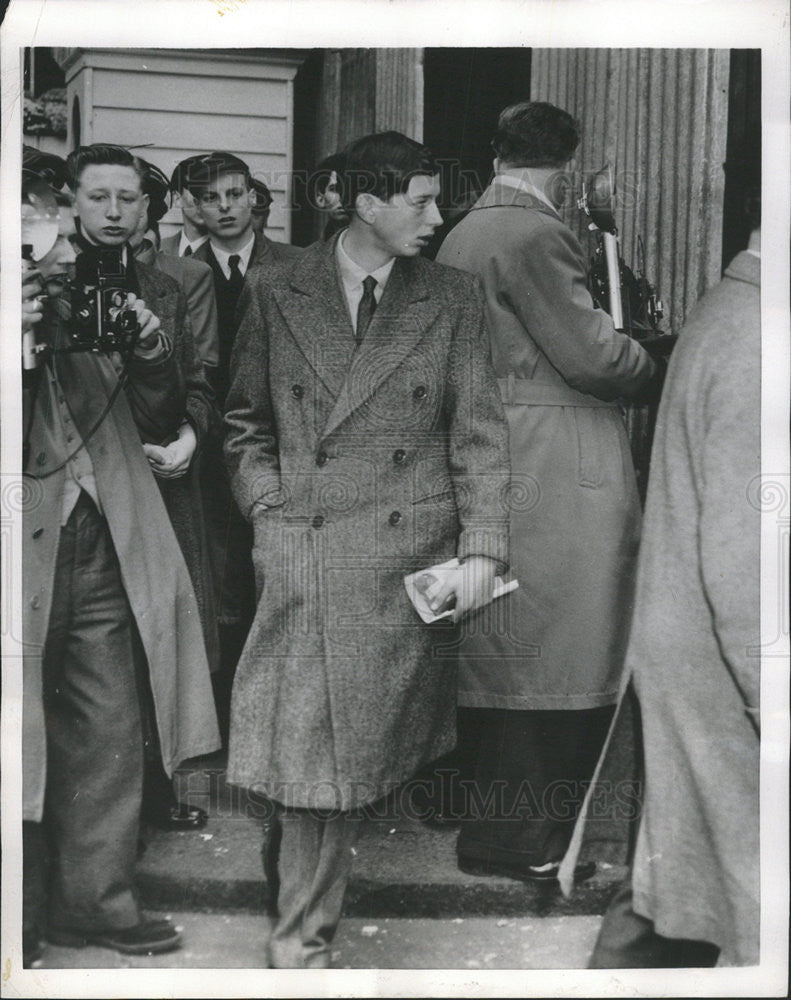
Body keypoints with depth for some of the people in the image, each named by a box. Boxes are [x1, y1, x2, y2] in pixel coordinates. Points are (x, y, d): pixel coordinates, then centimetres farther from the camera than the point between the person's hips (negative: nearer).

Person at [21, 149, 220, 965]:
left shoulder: (143, 292, 12)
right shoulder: (31, 284, 0)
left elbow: (161, 425, 9)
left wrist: (152, 351, -8)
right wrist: (24, 336, -22)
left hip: (111, 542, 4)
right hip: (31, 532, -3)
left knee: (110, 733, 7)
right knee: (21, 724, 2)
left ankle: (96, 898, 19)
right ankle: (23, 909, 16)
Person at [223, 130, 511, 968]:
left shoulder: (451, 300, 7)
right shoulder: (274, 295, 6)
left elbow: (479, 433, 3)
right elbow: (244, 421, 14)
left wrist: (482, 549, -5)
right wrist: (269, 503, 0)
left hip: (412, 564, 1)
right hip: (305, 558, -1)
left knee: (379, 739, 7)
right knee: (310, 745, -3)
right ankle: (302, 941, 11)